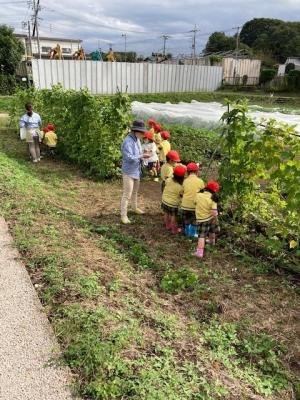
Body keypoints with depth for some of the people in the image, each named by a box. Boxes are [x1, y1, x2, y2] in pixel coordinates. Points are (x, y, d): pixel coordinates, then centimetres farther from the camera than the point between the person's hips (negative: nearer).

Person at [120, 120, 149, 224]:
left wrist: (143, 155, -6)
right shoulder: (128, 141, -24)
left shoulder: (137, 139, 4)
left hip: (136, 171, 9)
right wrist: (142, 156, -25)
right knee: (127, 194, -4)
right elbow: (129, 158, -29)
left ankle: (135, 208, 43)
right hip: (129, 172, -9)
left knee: (135, 191, 25)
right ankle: (123, 215, 5)